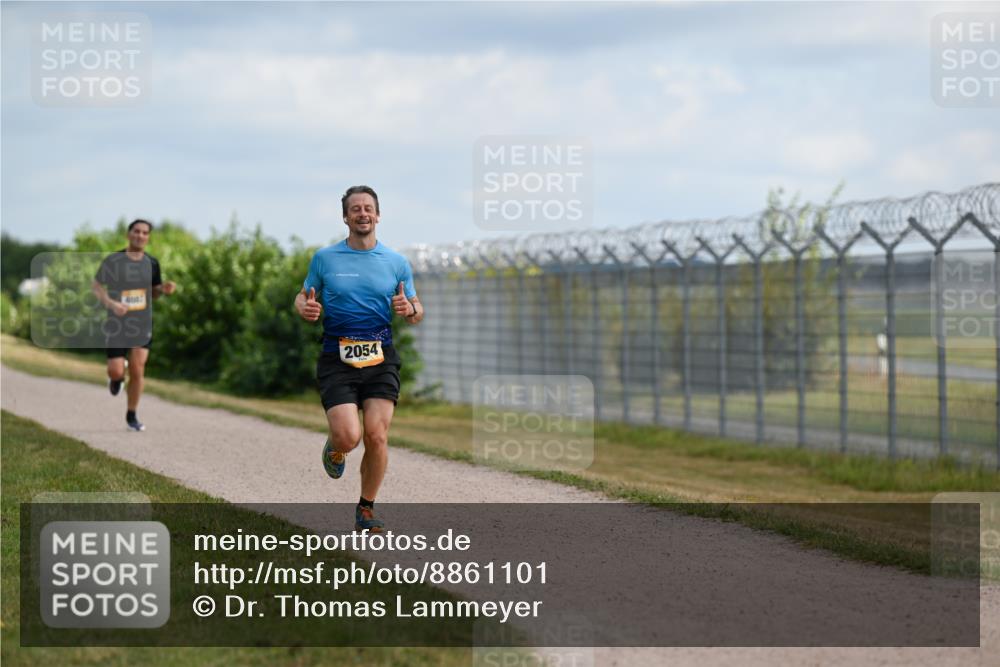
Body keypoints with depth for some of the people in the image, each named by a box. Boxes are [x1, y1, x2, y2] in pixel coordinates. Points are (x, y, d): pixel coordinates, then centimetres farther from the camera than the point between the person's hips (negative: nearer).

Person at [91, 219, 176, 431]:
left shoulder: (151, 263, 0)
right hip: (117, 324, -2)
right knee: (116, 372, -8)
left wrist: (165, 288, -10)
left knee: (137, 371, -7)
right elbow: (96, 287, -1)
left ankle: (131, 415, 12)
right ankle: (116, 377, 33)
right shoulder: (112, 260, -9)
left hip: (142, 324, 2)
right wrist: (111, 303, -19)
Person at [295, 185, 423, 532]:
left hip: (381, 359, 1)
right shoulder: (325, 258, 6)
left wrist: (409, 309, -10)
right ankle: (335, 447, 23)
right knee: (349, 436, -17)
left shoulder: (396, 262, 8)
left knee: (376, 436, -10)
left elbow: (417, 311, 14)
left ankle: (366, 509, 11)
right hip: (337, 360, -1)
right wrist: (306, 309, -10)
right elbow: (302, 298, 15)